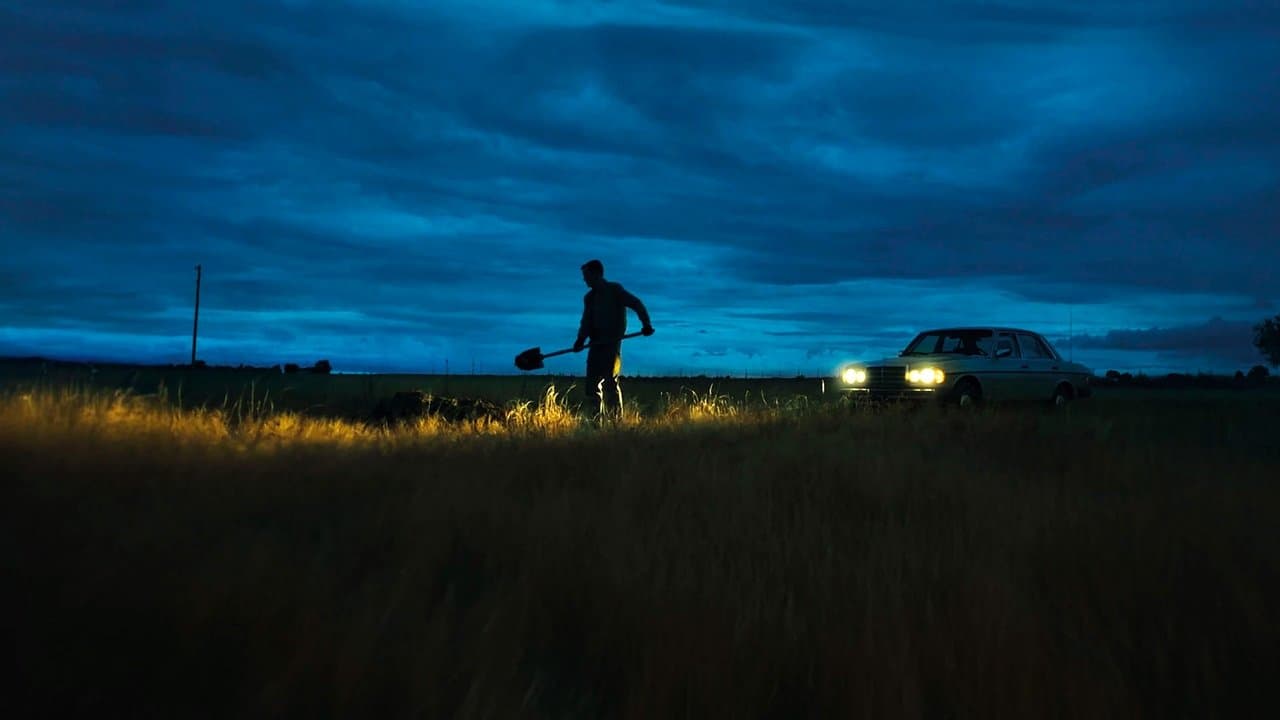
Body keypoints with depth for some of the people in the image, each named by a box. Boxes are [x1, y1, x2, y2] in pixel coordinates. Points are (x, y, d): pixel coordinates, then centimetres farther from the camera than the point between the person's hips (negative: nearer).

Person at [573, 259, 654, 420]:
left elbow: (636, 304, -10)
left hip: (612, 343, -7)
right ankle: (598, 419, 11)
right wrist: (581, 339, -5)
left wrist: (646, 324, -23)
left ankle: (616, 419, -7)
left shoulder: (614, 290, -3)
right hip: (596, 344, 7)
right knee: (592, 383, 4)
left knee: (610, 381, -11)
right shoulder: (589, 297, 16)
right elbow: (586, 322, 14)